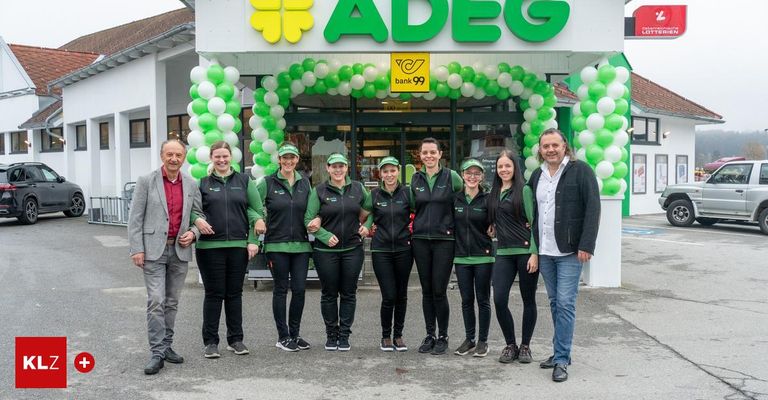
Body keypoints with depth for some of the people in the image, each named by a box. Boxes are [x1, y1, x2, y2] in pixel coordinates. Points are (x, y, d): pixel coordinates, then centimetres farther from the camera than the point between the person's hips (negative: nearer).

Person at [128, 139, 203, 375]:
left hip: (180, 250, 4)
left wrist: (193, 233, -6)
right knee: (156, 302, -7)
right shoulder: (146, 181, -2)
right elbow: (135, 218, -4)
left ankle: (166, 345, 22)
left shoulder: (191, 185, 7)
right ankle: (157, 353, -3)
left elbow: (199, 214, 14)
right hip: (154, 250, -4)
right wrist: (136, 249, -10)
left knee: (172, 302, 11)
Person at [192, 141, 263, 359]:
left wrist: (253, 240, -2)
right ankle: (210, 342, 13)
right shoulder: (203, 183, 7)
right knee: (214, 294, 3)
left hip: (238, 245, 1)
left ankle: (235, 339, 19)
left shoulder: (244, 181, 8)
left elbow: (257, 210, 6)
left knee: (234, 293, 9)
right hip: (210, 246, -1)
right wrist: (197, 219, -14)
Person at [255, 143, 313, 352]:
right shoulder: (268, 182, 0)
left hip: (301, 244, 3)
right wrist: (258, 220, -15)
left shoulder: (305, 183, 10)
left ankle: (294, 334, 19)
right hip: (277, 244, -3)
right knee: (281, 289, 4)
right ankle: (283, 336, 14)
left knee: (299, 289, 4)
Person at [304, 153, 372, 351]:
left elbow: (369, 210, 20)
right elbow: (309, 220, -4)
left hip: (352, 249, 2)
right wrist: (326, 236, -15)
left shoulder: (358, 188, 6)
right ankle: (331, 335, 20)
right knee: (329, 294, 6)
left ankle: (344, 335, 16)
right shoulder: (319, 191, -1)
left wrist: (366, 226, 4)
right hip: (326, 251, -2)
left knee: (349, 293, 5)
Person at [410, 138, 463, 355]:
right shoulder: (415, 179, 9)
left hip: (444, 239, -3)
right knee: (427, 290, 8)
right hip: (421, 239, 3)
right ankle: (430, 335, 19)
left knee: (439, 291, -4)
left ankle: (443, 337, 11)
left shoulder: (451, 177, -2)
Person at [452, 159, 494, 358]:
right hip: (461, 256, 3)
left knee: (483, 300, 4)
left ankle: (483, 341, 14)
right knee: (466, 300, 10)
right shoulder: (455, 199, 5)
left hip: (483, 256, -3)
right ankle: (469, 339, 21)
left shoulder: (487, 199, -4)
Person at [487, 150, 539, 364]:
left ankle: (525, 346, 19)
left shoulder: (524, 190, -3)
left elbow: (533, 222, -8)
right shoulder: (494, 193, 13)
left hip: (525, 250, -4)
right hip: (503, 252, 4)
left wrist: (535, 253, -14)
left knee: (528, 300, 5)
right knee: (499, 300, -5)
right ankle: (510, 345, 12)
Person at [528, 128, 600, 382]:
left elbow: (592, 208, -10)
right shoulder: (537, 176, 13)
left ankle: (561, 360, -1)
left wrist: (586, 245, -16)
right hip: (544, 252, 6)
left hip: (570, 251, -6)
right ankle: (561, 351, 23)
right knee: (554, 302, 12)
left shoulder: (580, 170, -5)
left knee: (565, 303, -7)